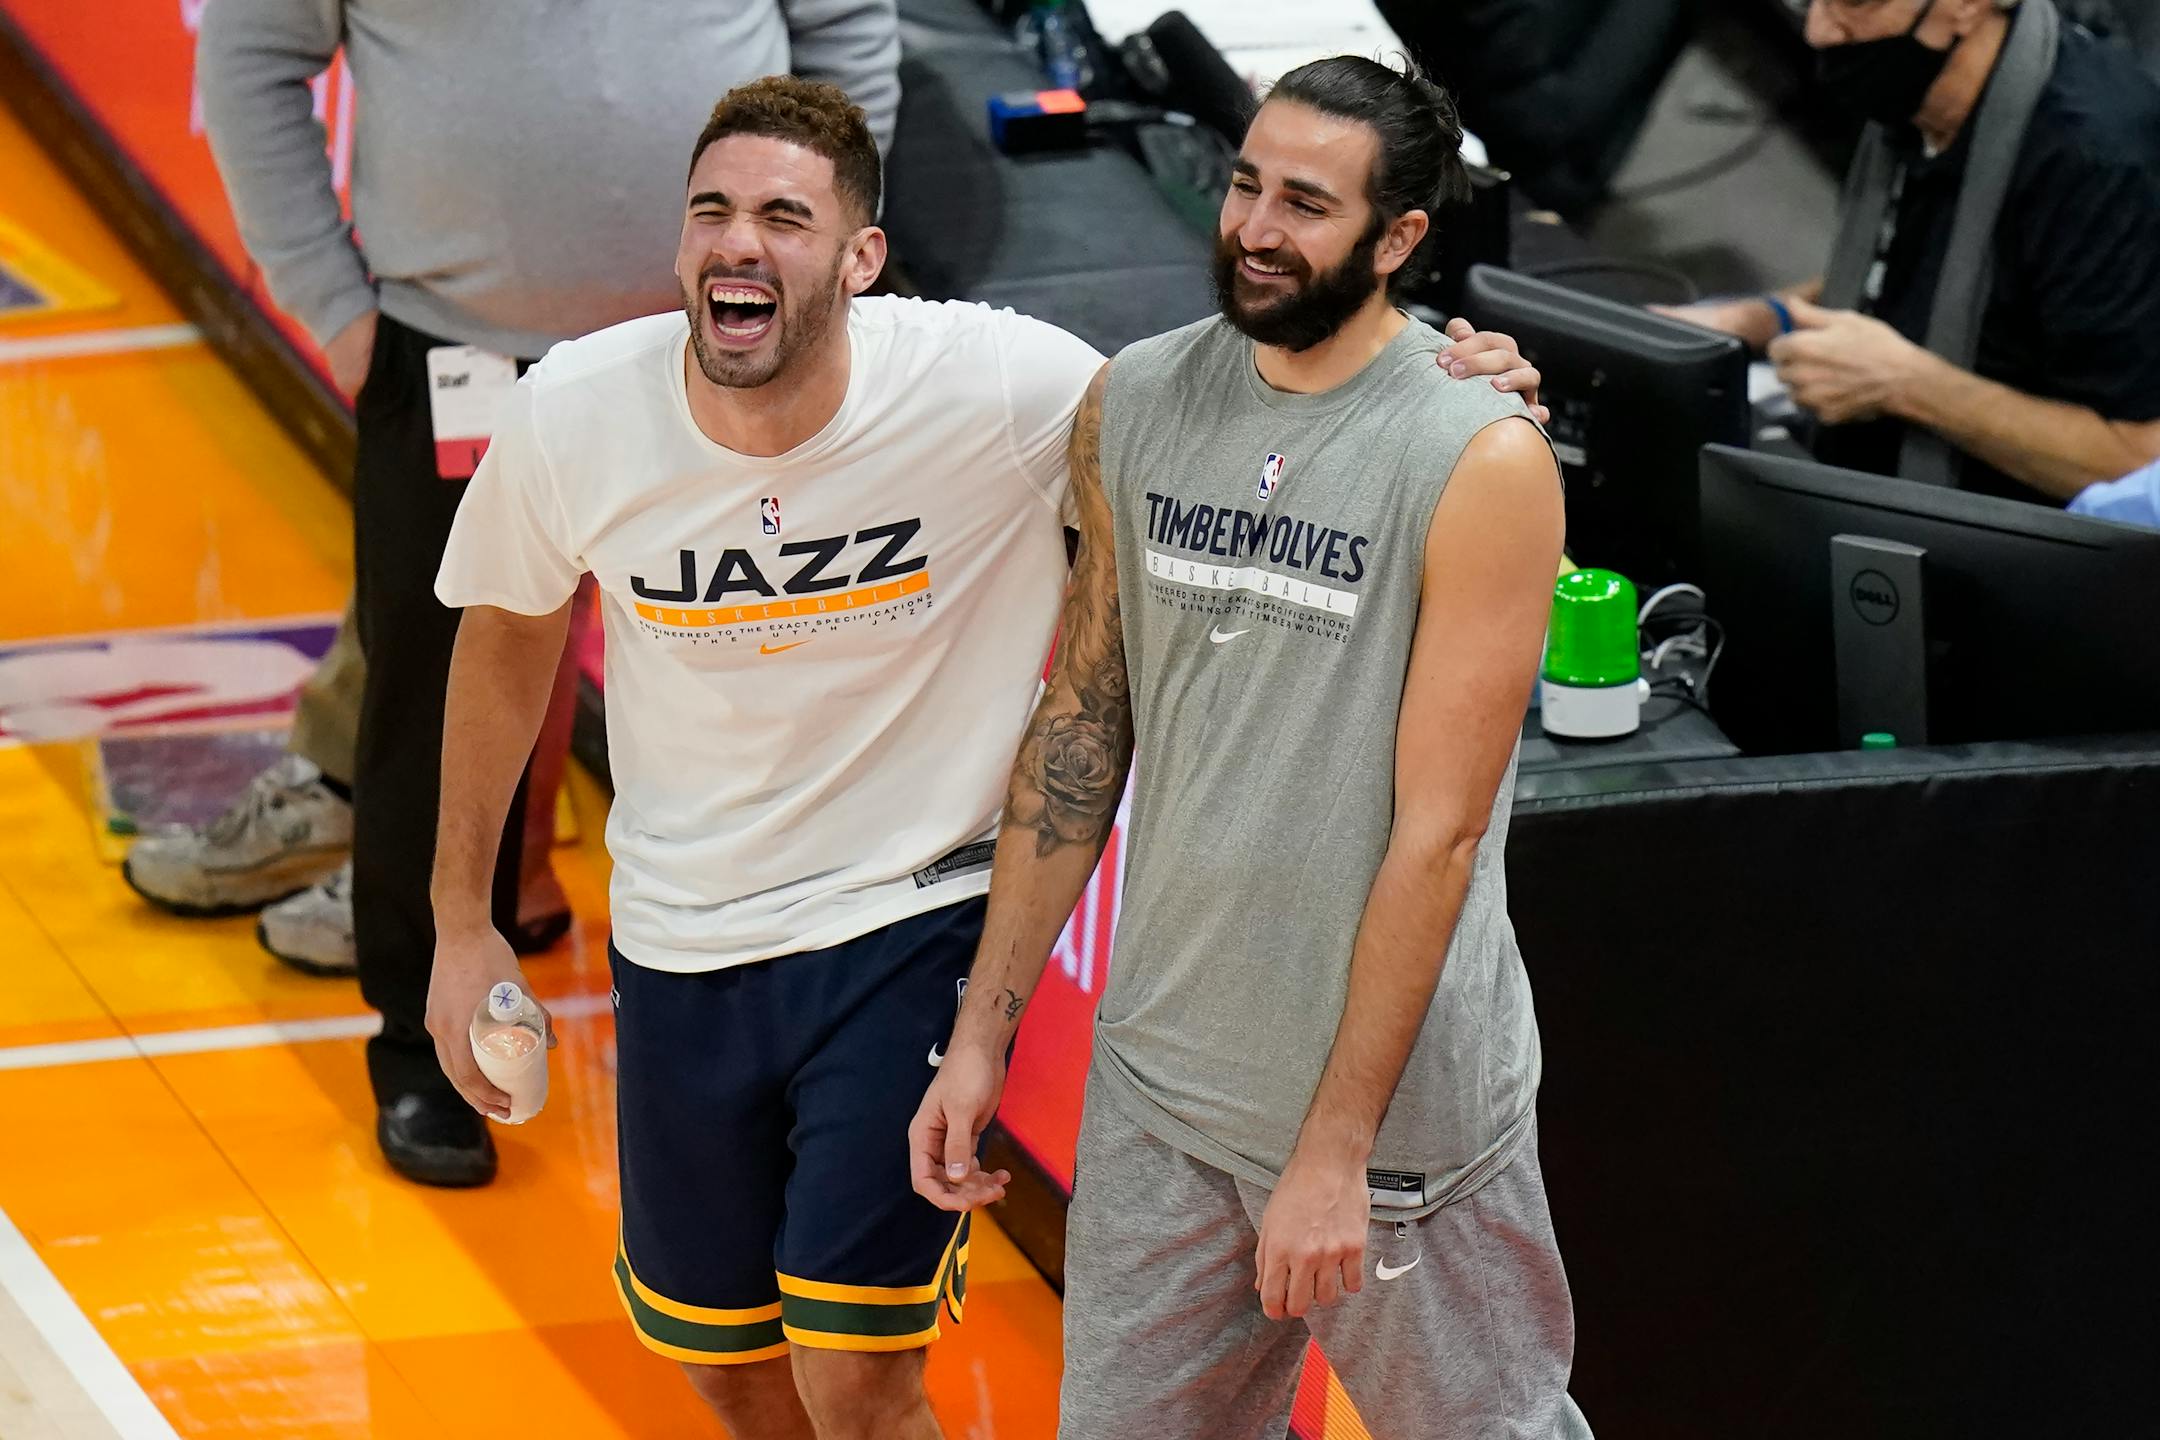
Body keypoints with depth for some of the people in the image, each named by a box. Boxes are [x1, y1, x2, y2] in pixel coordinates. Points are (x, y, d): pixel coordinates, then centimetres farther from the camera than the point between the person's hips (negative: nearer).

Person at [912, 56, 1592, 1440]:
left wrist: (1333, 1152, -17)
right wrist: (984, 1030, 7)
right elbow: (1084, 727, 10)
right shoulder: (1133, 406, 1)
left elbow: (1437, 832, -16)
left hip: (1399, 1102, -5)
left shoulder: (1482, 465, -15)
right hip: (1161, 1079, 5)